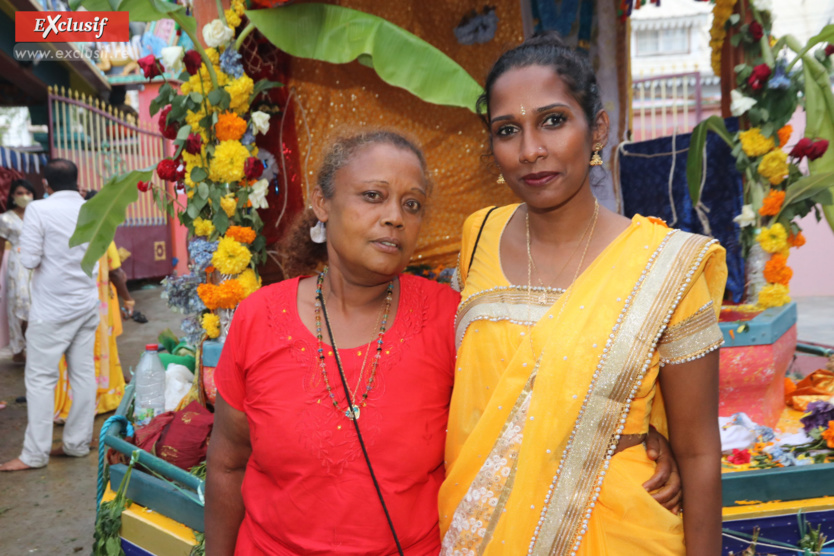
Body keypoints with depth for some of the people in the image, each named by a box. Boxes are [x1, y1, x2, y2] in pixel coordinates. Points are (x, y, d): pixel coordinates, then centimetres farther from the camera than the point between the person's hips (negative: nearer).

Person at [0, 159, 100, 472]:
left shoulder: (38, 209, -12)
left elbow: (29, 260, -12)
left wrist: (47, 254, 7)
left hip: (52, 308, -5)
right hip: (87, 303, 5)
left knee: (41, 378, 2)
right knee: (84, 373, 9)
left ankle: (35, 453, 7)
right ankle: (78, 443, 18)